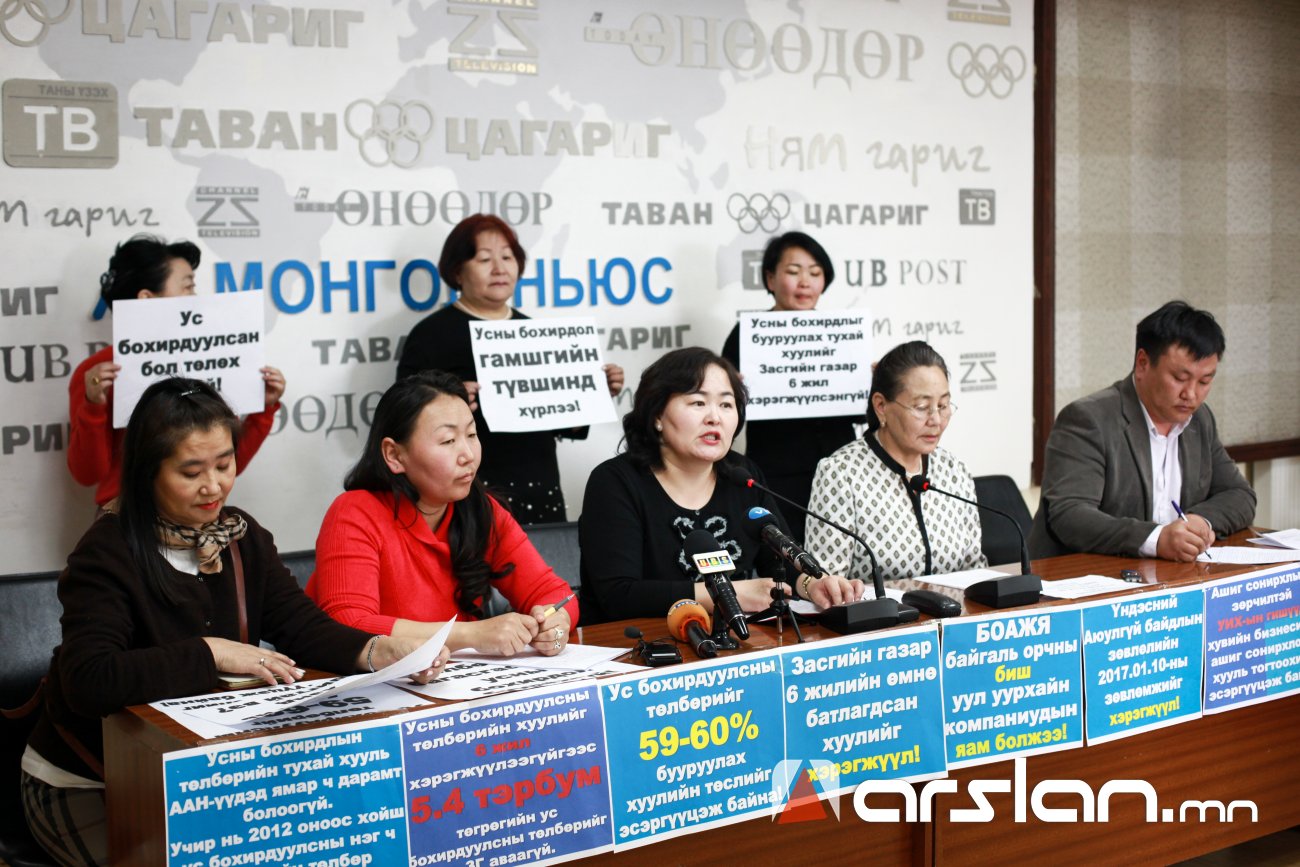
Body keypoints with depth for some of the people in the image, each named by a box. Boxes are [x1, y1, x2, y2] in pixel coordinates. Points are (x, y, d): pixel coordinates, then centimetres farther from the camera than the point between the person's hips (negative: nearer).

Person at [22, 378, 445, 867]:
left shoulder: (242, 537, 1)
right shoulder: (108, 554, -19)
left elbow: (301, 625, -8)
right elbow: (89, 681, -31)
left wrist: (382, 652, -27)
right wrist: (210, 654, -30)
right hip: (84, 786, -5)